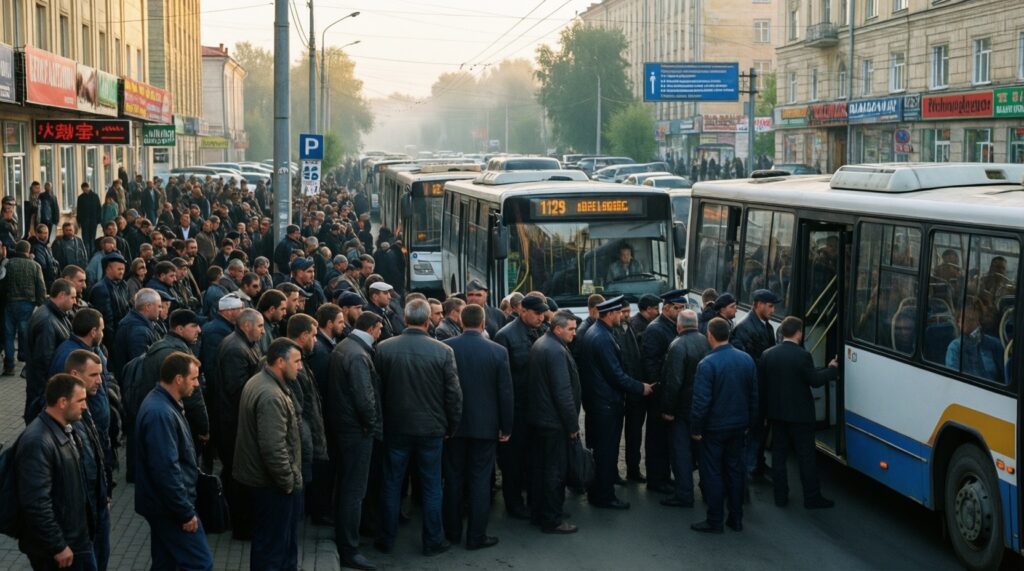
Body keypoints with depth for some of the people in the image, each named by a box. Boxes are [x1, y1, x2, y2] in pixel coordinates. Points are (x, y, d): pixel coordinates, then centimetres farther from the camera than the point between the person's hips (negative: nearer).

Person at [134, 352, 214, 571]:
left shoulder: (161, 403, 9)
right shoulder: (160, 413, -24)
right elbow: (166, 470, -26)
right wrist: (186, 512, -21)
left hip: (163, 504, 10)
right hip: (170, 506, -10)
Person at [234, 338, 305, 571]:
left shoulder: (257, 382, 7)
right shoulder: (271, 396, -26)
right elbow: (274, 448, -30)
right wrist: (288, 481, -17)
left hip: (259, 474, 10)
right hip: (272, 483, -10)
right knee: (273, 544, 2)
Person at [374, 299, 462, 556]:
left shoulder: (384, 348, -8)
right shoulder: (443, 351, -12)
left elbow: (377, 390, 0)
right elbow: (453, 393, -8)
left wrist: (379, 423, 12)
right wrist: (451, 426, 5)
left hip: (396, 427, 1)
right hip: (431, 429, -1)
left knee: (392, 484, 13)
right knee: (431, 487, 10)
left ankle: (387, 539, 22)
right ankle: (433, 541, 18)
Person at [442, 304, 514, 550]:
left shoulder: (445, 348, -8)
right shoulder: (497, 351, -10)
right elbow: (505, 392, -7)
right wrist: (506, 427, 3)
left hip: (453, 424, 2)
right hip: (485, 425, -2)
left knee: (454, 478, 13)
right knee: (480, 480, 4)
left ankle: (453, 531, 22)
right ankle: (476, 536, 7)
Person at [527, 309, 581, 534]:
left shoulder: (539, 345, 10)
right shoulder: (556, 351, -21)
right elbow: (563, 392, -22)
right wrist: (573, 424, -15)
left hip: (538, 418, 10)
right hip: (554, 422, -10)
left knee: (540, 467, 17)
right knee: (555, 471, -1)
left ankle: (538, 513, 26)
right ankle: (552, 520, 5)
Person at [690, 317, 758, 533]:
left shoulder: (707, 364, -19)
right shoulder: (747, 360, 0)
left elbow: (701, 401, -19)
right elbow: (754, 395, 8)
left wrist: (695, 428, -9)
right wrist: (748, 422, 17)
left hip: (714, 427, -6)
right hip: (738, 426, 6)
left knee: (713, 473, 3)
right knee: (735, 470, 14)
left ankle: (715, 521, 8)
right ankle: (736, 519, 20)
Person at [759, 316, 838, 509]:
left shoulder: (767, 355, -1)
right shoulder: (803, 356, -18)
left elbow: (760, 384, 3)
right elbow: (815, 380, -11)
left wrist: (767, 409, 14)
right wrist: (832, 369, 6)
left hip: (776, 413, 5)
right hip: (799, 414, -5)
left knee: (779, 455, 12)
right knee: (806, 456, 4)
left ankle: (780, 496, 16)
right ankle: (812, 497, 9)